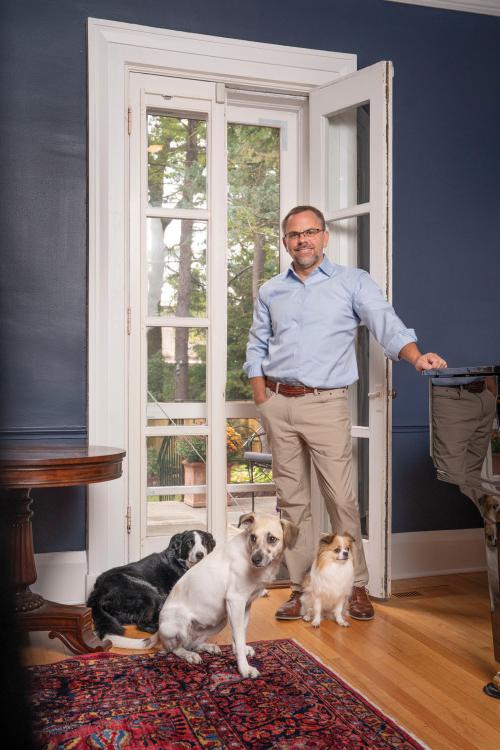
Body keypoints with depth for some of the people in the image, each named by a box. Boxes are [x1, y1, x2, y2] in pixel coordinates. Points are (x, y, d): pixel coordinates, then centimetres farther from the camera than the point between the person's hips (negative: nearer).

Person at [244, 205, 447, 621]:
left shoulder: (353, 282, 3)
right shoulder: (270, 292, 14)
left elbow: (387, 324, -8)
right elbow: (256, 350, 17)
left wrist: (417, 356, -28)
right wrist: (264, 404, 5)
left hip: (325, 404, -3)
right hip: (278, 403, 4)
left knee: (341, 498, -4)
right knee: (292, 500, 8)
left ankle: (357, 587, 12)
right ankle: (300, 587, 19)